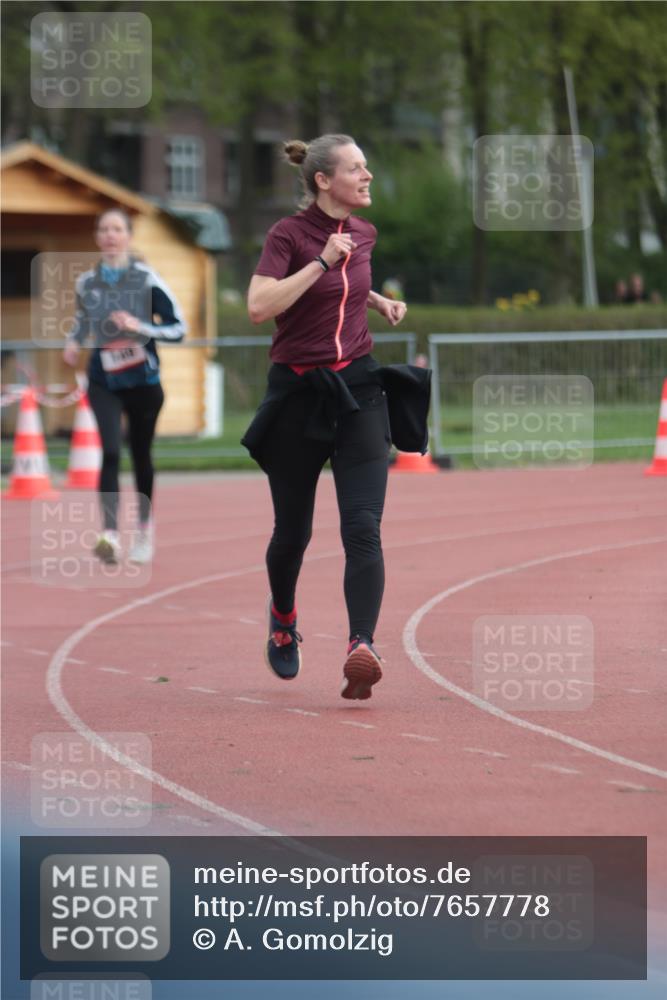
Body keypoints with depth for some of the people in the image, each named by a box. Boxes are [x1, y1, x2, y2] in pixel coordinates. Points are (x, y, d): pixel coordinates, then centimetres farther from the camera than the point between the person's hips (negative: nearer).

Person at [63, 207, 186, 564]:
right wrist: (73, 341, 3)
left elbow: (178, 327, -7)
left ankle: (144, 530, 34)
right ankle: (110, 535, -27)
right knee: (110, 452, -18)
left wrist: (139, 327, -21)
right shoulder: (86, 282, 2)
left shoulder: (146, 279, -8)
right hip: (104, 382, 1)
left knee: (140, 456, 12)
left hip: (143, 381, -1)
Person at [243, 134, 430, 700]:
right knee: (293, 530, 11)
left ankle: (362, 649, -27)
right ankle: (283, 620, 41)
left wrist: (380, 302, 11)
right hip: (297, 394, -3)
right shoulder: (288, 234, -10)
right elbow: (259, 306, -24)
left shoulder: (363, 233, 8)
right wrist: (323, 261, -24)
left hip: (358, 387, 3)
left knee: (363, 527, -15)